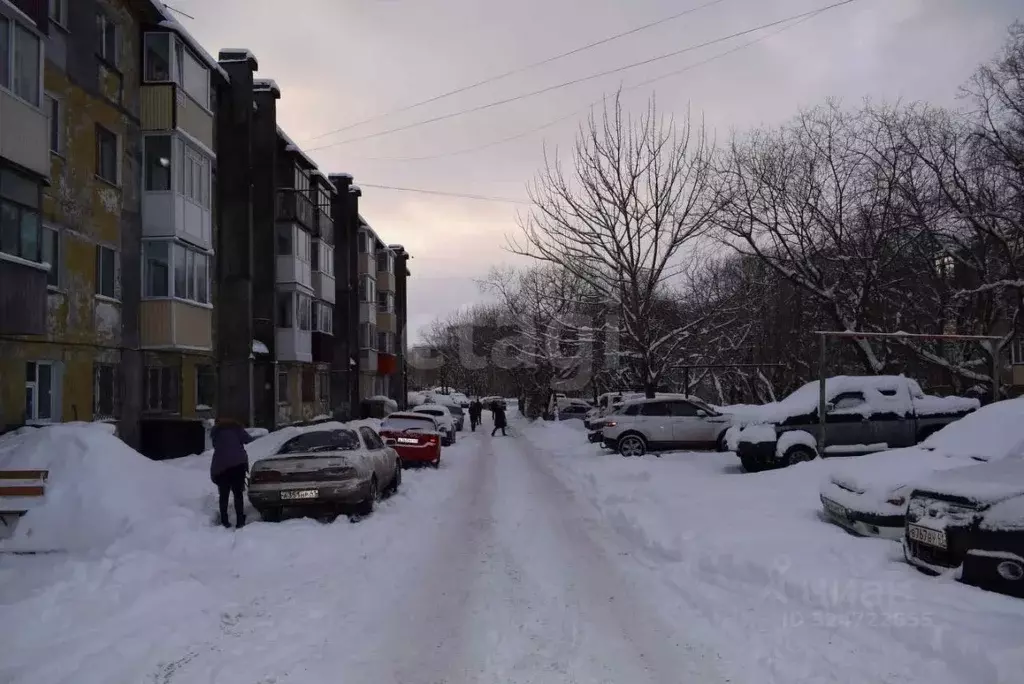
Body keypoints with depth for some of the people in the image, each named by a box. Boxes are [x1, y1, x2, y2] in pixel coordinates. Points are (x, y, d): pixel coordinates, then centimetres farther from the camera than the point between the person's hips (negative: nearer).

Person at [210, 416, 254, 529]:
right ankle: (240, 521, -3)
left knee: (224, 495, 9)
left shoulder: (215, 431, 18)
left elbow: (215, 446, 15)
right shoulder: (236, 427, 14)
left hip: (221, 464, 0)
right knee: (238, 493, 5)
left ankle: (224, 521, 3)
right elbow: (248, 440, 5)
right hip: (238, 463, 0)